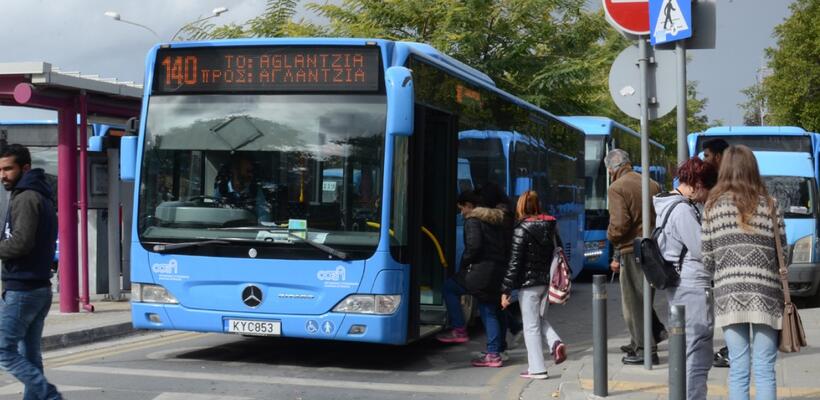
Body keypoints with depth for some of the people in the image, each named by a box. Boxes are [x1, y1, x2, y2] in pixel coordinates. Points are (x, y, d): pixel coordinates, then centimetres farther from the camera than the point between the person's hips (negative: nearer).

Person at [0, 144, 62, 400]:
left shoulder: (25, 198, -12)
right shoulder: (42, 197, 18)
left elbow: (21, 242, -23)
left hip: (21, 289, -10)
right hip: (40, 287, 10)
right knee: (29, 353, 11)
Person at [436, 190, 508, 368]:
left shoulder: (473, 220, -5)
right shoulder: (496, 220, 21)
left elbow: (474, 245, -17)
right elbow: (503, 245, 19)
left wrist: (464, 265, -3)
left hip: (483, 270, -8)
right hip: (499, 272, 8)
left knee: (449, 287, 7)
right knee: (490, 310, 12)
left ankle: (459, 330, 3)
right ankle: (494, 353, 9)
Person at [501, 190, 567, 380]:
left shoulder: (521, 230, -13)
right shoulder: (551, 226, 5)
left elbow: (514, 263, -15)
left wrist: (506, 291, -11)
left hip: (529, 283, -6)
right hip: (549, 281, 6)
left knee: (531, 325, 1)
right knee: (540, 318, 23)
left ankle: (536, 368, 2)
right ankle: (555, 342, -3)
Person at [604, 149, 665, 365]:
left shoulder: (616, 188, -11)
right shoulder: (652, 185, 10)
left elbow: (619, 223, -20)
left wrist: (612, 237, 0)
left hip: (632, 250, -7)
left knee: (633, 301, 2)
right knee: (643, 296, 21)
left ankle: (645, 350, 4)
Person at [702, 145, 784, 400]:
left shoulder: (713, 206, 3)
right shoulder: (769, 205, 3)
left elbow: (707, 259, 4)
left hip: (728, 294, 1)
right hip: (765, 293, 0)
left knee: (738, 369, 4)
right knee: (764, 369, 2)